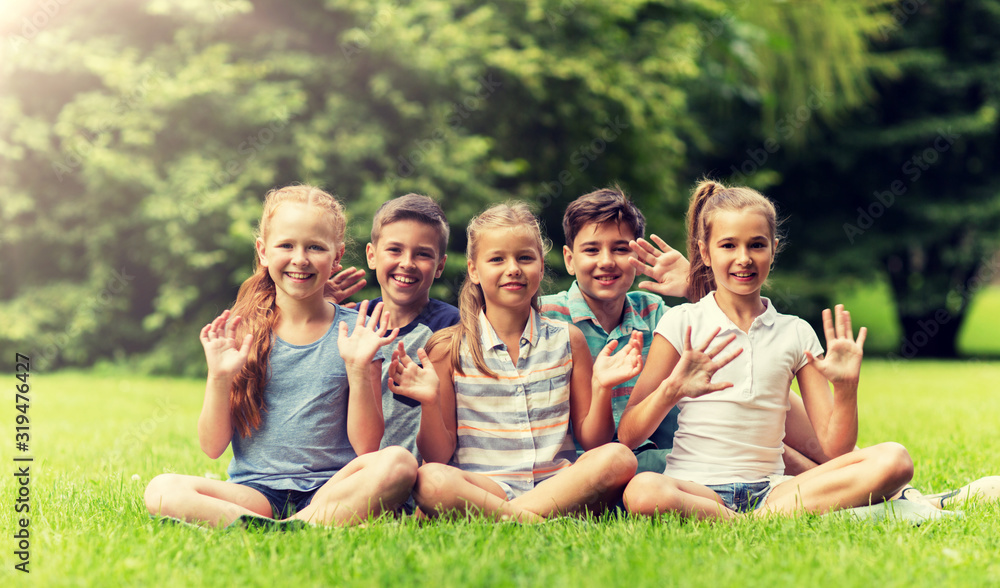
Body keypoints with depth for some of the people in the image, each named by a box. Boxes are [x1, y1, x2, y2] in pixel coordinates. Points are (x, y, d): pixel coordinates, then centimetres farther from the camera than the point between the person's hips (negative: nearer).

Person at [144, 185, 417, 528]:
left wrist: (358, 369, -13)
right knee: (162, 491, -26)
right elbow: (212, 447, 4)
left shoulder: (355, 332, 3)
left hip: (332, 488, -1)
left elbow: (367, 447, -1)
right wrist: (219, 378, -11)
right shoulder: (240, 332, 4)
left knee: (398, 464, -31)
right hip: (255, 491, 1)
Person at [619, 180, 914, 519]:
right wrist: (671, 389, -20)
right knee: (642, 491, -40)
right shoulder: (682, 323, 4)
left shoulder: (796, 334, 12)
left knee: (893, 460, -18)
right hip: (694, 487, -3)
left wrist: (846, 388, -9)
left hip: (768, 490, 3)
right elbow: (628, 436, -3)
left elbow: (835, 449, 8)